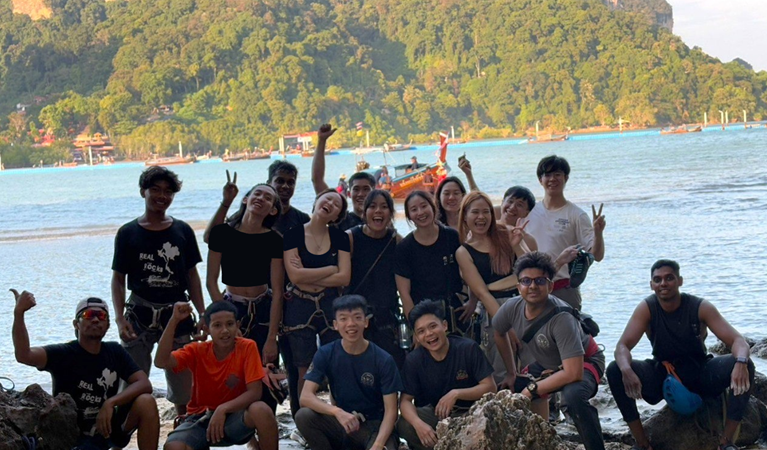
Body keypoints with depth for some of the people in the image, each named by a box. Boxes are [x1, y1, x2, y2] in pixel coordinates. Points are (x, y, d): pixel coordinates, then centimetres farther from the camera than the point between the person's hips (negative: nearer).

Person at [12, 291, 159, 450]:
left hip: (108, 428, 5)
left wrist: (110, 403, -25)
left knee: (146, 402, -21)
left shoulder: (115, 352, 3)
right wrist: (19, 314, -44)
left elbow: (145, 384, -8)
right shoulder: (63, 353, -10)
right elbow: (24, 355, -30)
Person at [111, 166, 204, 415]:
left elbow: (192, 275, 11)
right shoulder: (128, 233, 2)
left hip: (176, 315, 2)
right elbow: (118, 279, 2)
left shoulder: (183, 231, 8)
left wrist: (203, 314, 2)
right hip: (140, 314, -2)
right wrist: (120, 318, -10)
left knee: (185, 386, 4)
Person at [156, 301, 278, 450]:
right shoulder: (197, 350, -6)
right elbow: (161, 362, -21)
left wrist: (223, 409, -31)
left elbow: (254, 392, -16)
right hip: (200, 418, 1)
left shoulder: (247, 347, -11)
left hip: (234, 417, -1)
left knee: (261, 410, -35)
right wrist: (174, 320, -26)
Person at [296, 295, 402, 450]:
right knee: (303, 416, -26)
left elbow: (390, 410, -13)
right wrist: (337, 412, -34)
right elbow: (306, 396, -16)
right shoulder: (325, 354, -7)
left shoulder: (383, 360, -12)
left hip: (374, 426, -3)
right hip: (341, 423, 3)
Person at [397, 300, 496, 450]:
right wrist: (418, 424, -30)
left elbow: (490, 387, -12)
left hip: (467, 413, -2)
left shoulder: (468, 349, -11)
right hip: (433, 414, 2)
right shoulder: (413, 360, -5)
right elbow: (406, 400, -8)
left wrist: (456, 394, -27)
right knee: (404, 426, -28)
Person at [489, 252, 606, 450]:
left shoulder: (561, 318, -37)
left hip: (584, 362, -7)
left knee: (573, 394, -37)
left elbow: (574, 373, -39)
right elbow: (498, 332, 5)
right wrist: (510, 372, 6)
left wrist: (533, 389, -30)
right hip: (544, 364, 7)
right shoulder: (513, 307, -20)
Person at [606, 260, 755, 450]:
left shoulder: (700, 307, -14)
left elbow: (737, 340, -19)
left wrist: (741, 362, -44)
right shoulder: (646, 309, -12)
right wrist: (627, 370, -44)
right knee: (615, 370, -25)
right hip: (661, 375, 1)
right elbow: (622, 346, -20)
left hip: (699, 374, 0)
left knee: (745, 365, -27)